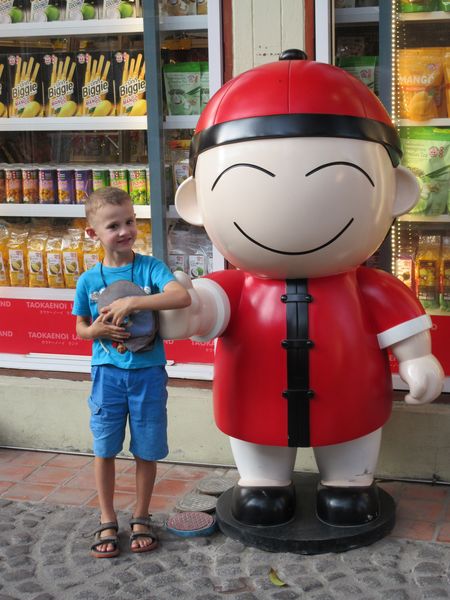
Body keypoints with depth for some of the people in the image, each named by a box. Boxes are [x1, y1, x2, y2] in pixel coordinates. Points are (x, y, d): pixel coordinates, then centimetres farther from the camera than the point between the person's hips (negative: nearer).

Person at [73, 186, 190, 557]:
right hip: (107, 372, 2)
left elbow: (182, 296, -25)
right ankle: (107, 521, 24)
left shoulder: (150, 267, -8)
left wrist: (132, 301, -30)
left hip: (148, 372, -1)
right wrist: (96, 330, -13)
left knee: (147, 450, 9)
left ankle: (141, 518, 27)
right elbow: (80, 328, 10)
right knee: (104, 448, 8)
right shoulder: (88, 280, -1)